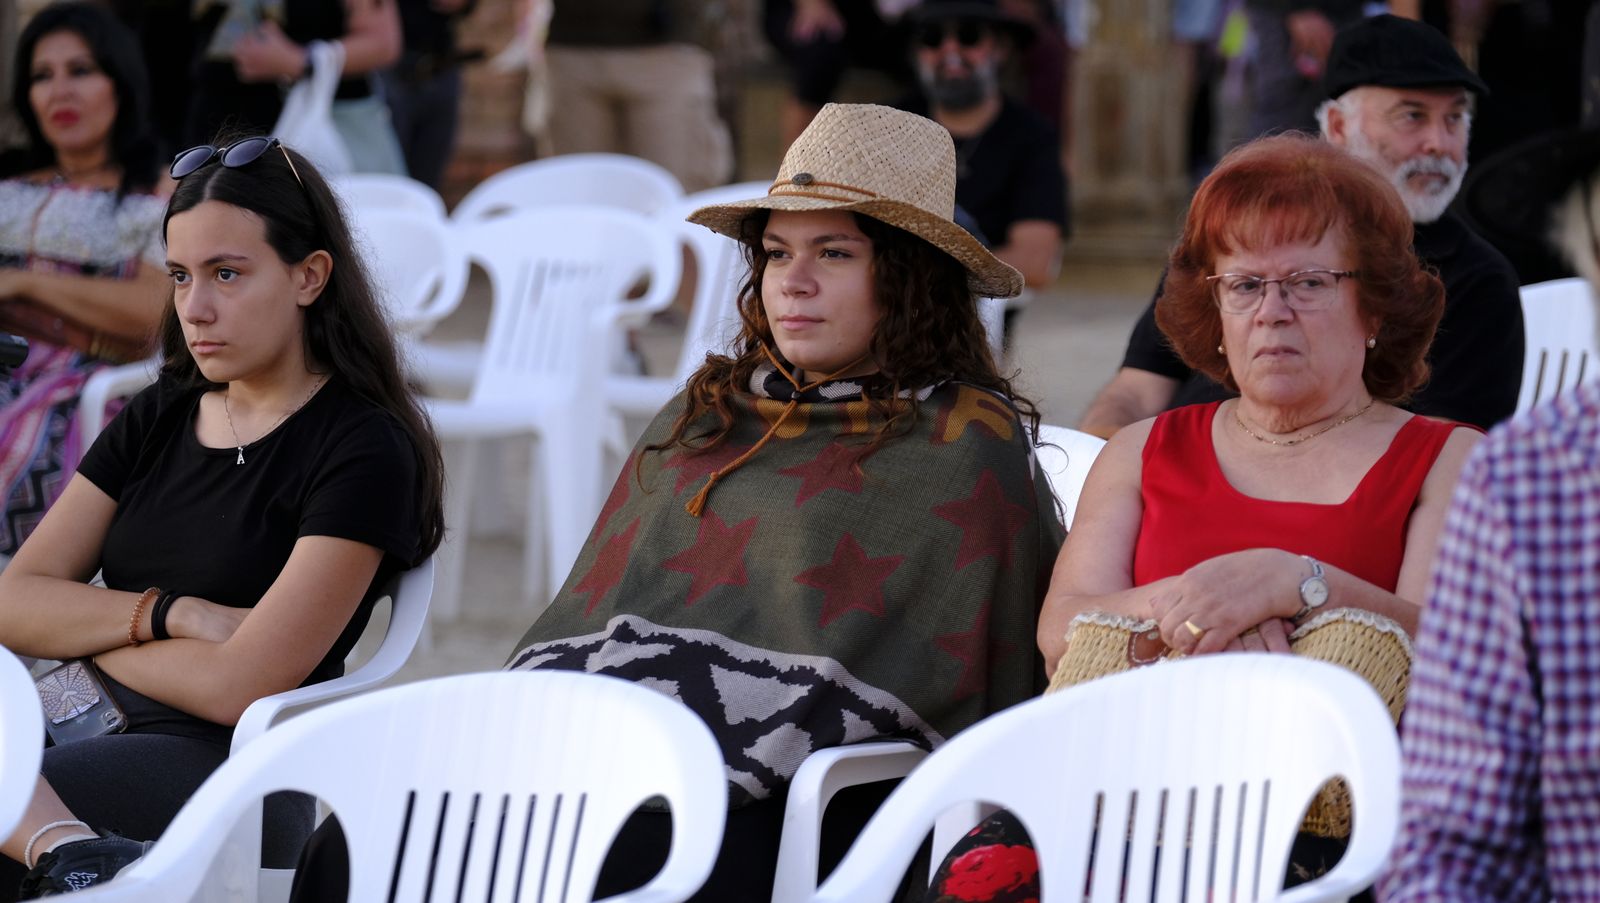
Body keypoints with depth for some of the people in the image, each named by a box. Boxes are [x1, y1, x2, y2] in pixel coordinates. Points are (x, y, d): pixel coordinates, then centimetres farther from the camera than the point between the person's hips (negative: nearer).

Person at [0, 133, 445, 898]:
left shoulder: (363, 452, -4)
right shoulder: (158, 420, 18)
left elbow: (240, 686, -11)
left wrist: (84, 629, 3)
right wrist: (170, 615, -8)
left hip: (230, 774, -7)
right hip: (94, 733, 7)